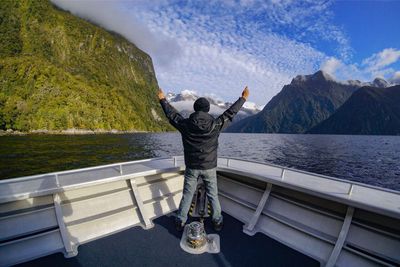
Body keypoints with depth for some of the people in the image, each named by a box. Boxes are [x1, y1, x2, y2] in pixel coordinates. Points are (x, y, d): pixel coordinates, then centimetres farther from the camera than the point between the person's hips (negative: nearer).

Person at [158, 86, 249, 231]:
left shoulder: (186, 124, -11)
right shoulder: (215, 125, -14)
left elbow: (171, 114, 3)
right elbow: (230, 112, -3)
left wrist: (162, 99, 19)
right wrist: (243, 98, 11)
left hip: (191, 167, 1)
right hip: (209, 167, 0)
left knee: (187, 195, 15)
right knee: (213, 195, 17)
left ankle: (180, 222, 30)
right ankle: (217, 222, 32)